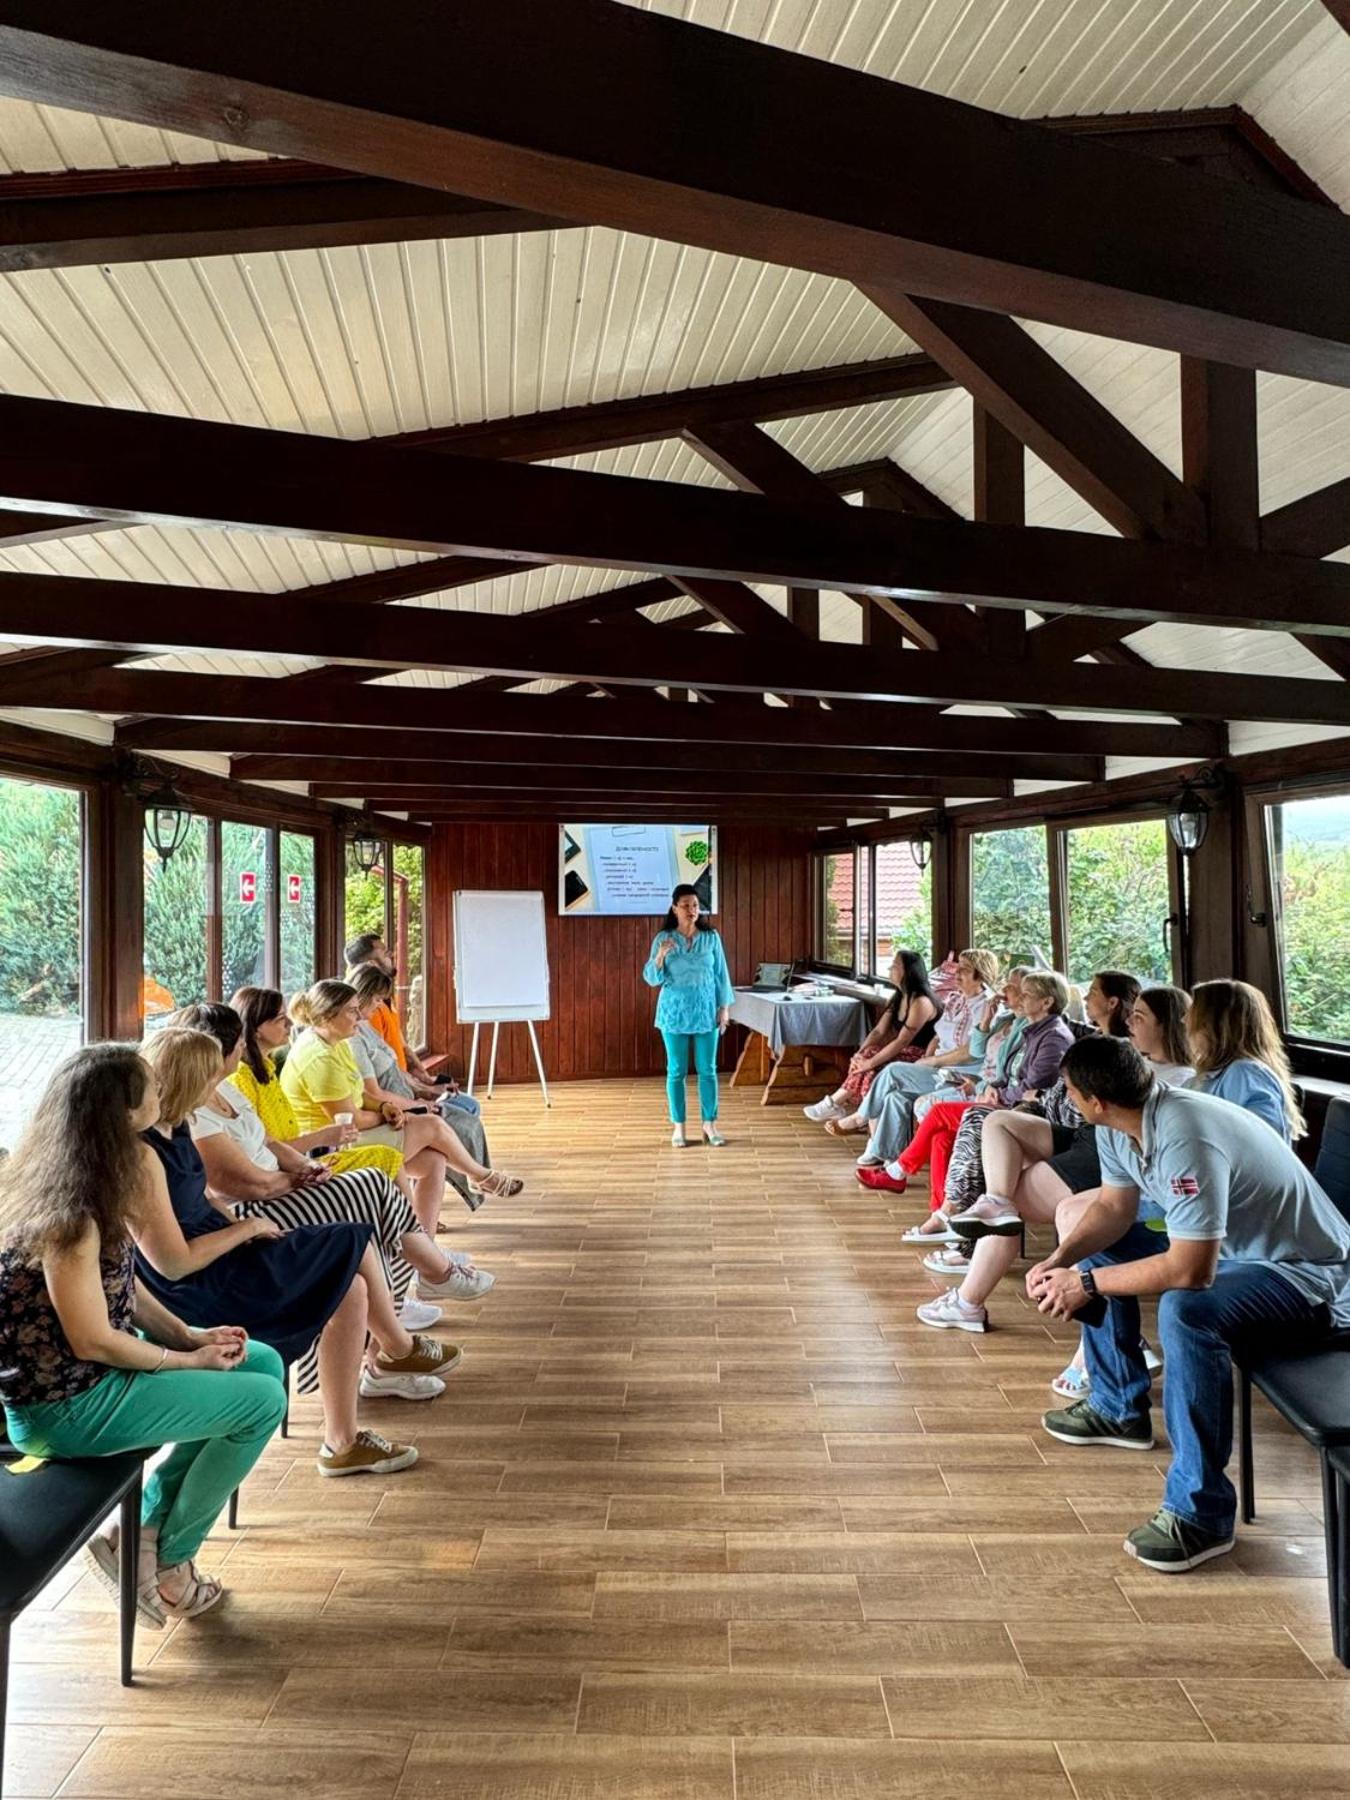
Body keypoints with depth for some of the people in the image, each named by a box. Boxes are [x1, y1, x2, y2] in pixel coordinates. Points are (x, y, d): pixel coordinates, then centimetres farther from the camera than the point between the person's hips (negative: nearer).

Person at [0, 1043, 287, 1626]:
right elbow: (94, 1342, -24)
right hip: (65, 1407, -9)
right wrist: (188, 1358, -11)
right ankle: (165, 1562, 14)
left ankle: (146, 1529, 16)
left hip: (92, 1372, 9)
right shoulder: (68, 1217, -29)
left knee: (262, 1361, 9)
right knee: (264, 1401, -6)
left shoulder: (69, 1185, 1)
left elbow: (121, 1282, 9)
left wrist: (189, 1334, -1)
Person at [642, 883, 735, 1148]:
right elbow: (652, 979, -6)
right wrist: (660, 956, -24)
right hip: (675, 1013, -1)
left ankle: (710, 1124, 15)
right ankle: (678, 1126, 14)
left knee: (708, 1070, 4)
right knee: (676, 1071, 5)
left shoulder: (711, 937, 0)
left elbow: (721, 974, 4)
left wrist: (725, 1007, 0)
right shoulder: (663, 939, -4)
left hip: (706, 1012, 1)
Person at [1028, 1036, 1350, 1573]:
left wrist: (1087, 1284, -26)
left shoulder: (1184, 1141, -34)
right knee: (1098, 1253, 10)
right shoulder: (1118, 1125, -7)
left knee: (1186, 1310, -36)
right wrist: (1059, 1260, -12)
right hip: (1226, 1245, 10)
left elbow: (1191, 1271, -36)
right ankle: (1118, 1409, 24)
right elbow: (1114, 1207, 4)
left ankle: (1201, 1512, -21)